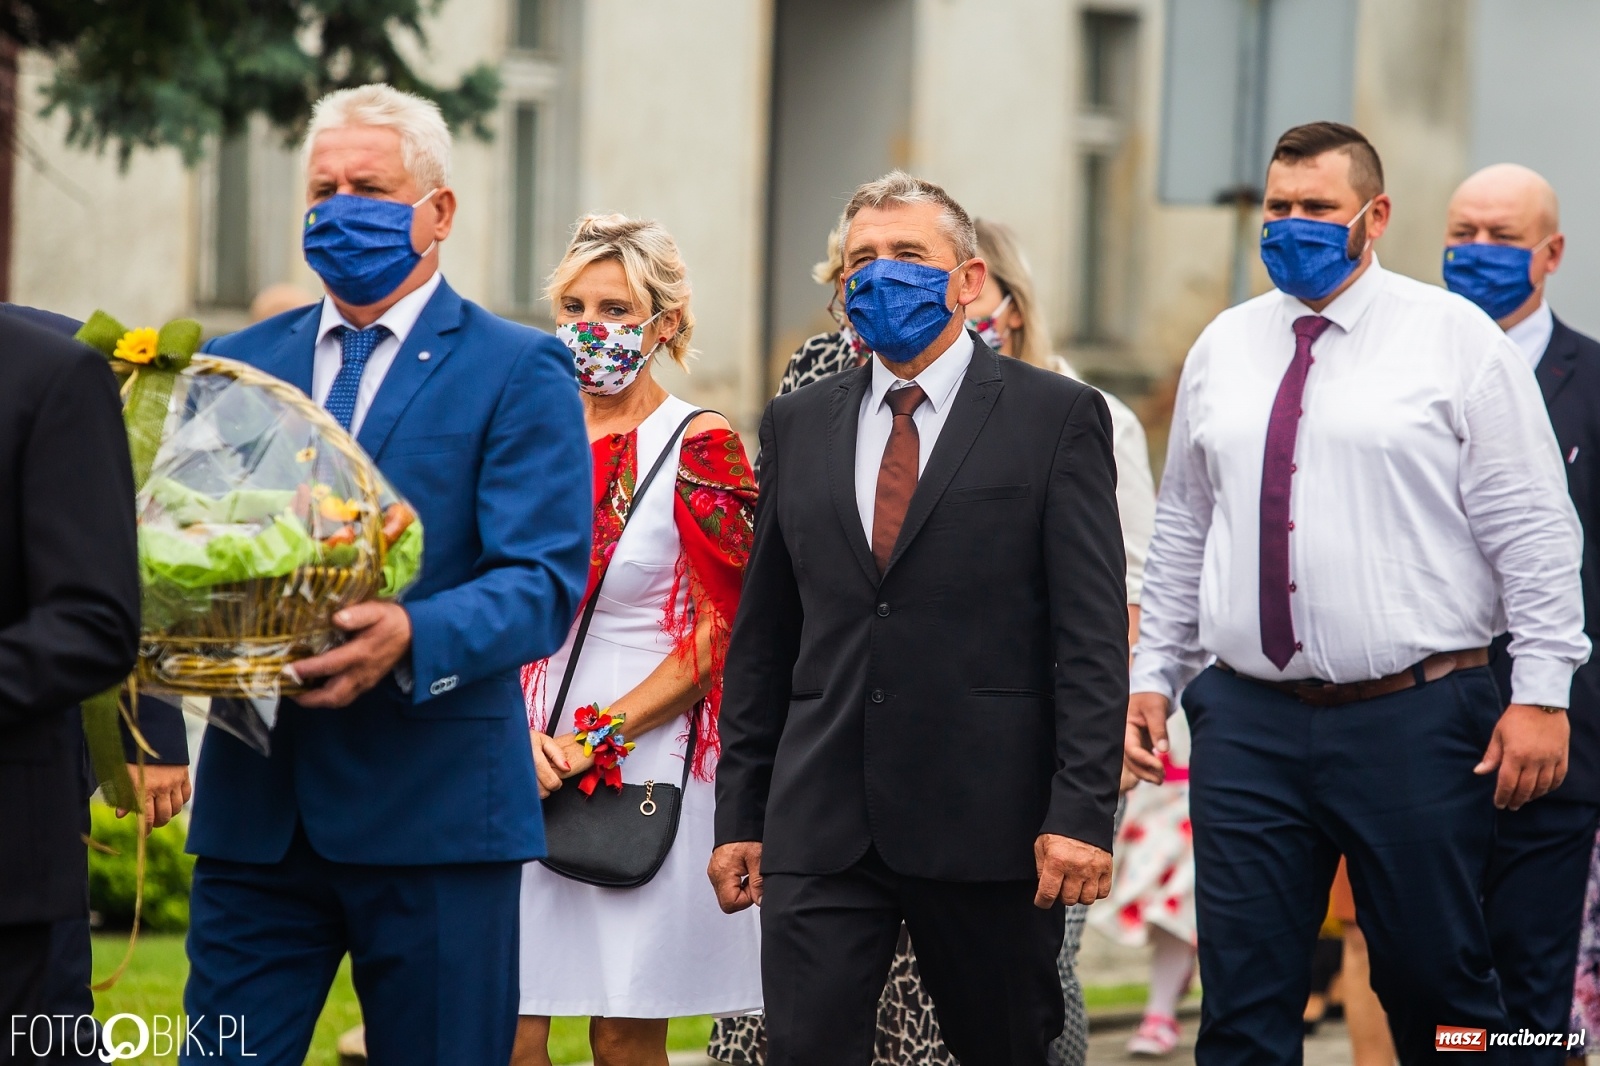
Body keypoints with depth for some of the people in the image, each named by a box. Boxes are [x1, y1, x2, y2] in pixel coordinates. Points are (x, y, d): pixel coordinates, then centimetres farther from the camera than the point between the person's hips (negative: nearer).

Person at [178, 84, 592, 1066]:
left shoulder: (519, 374, 1)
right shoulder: (242, 362, 16)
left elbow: (543, 583, -9)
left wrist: (413, 638, -28)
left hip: (434, 807, -4)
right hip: (255, 802, 4)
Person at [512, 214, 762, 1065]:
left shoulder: (701, 448, -3)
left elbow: (719, 636, -6)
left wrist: (596, 741, -11)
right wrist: (519, 737, -5)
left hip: (648, 768, -4)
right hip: (524, 769, 4)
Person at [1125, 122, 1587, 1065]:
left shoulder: (1455, 338, -1)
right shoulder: (1224, 349, 13)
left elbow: (1533, 532, -4)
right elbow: (1182, 531, 19)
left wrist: (1542, 694, -10)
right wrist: (1152, 675, 13)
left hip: (1415, 723, -4)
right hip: (1249, 722, 4)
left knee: (1438, 988, 1)